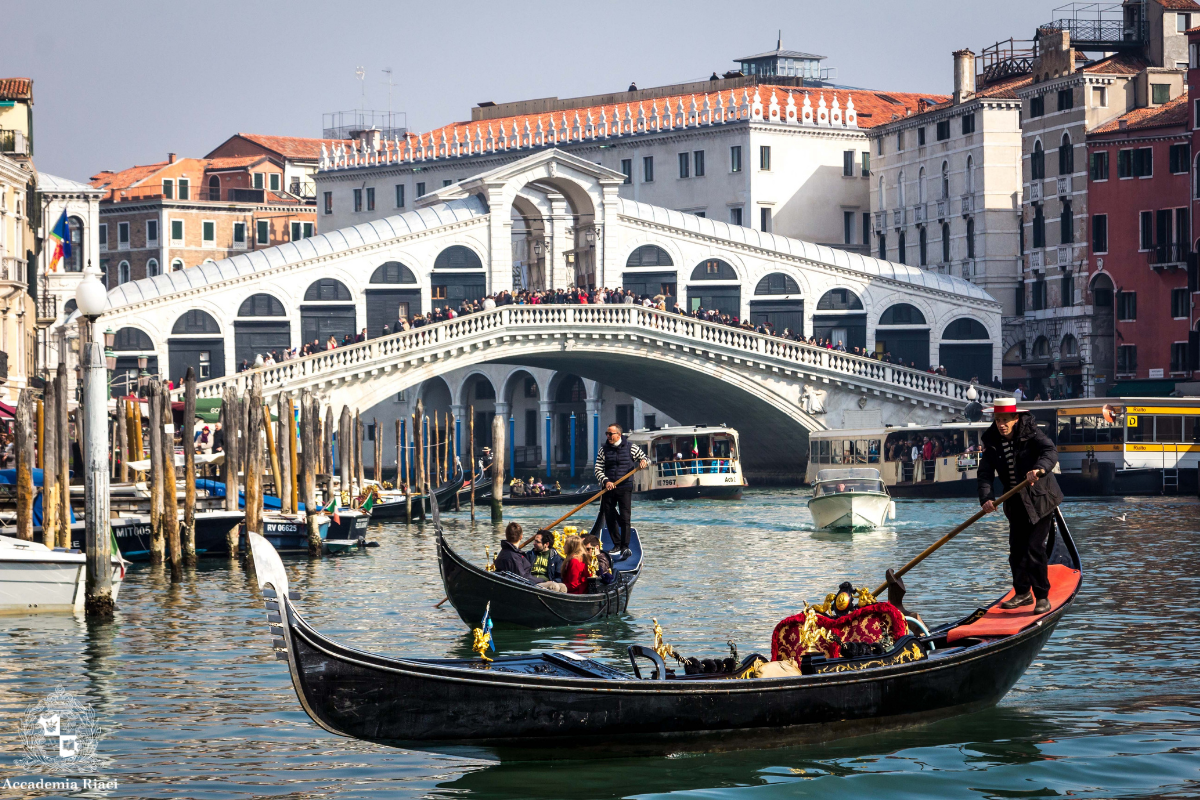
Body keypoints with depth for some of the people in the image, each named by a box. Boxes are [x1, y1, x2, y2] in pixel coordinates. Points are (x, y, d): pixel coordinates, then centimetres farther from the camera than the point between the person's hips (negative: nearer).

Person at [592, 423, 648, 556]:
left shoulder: (630, 447, 2)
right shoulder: (603, 450, 6)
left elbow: (644, 457, 12)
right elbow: (598, 469, 3)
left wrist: (642, 462, -12)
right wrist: (605, 481, -14)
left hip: (625, 488, -3)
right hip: (608, 488, 3)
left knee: (624, 517, -8)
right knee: (610, 517, 5)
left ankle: (625, 546, -5)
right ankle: (617, 544, 17)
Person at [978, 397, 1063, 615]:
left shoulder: (1030, 434, -15)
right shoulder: (992, 442, -2)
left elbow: (1050, 452, -32)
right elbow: (985, 474, -8)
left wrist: (1040, 468, -53)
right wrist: (986, 498, -26)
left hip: (1040, 499, -5)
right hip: (1016, 503, 5)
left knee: (1034, 548, -12)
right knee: (1016, 548, 10)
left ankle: (1042, 597, -4)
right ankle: (1023, 593, 27)